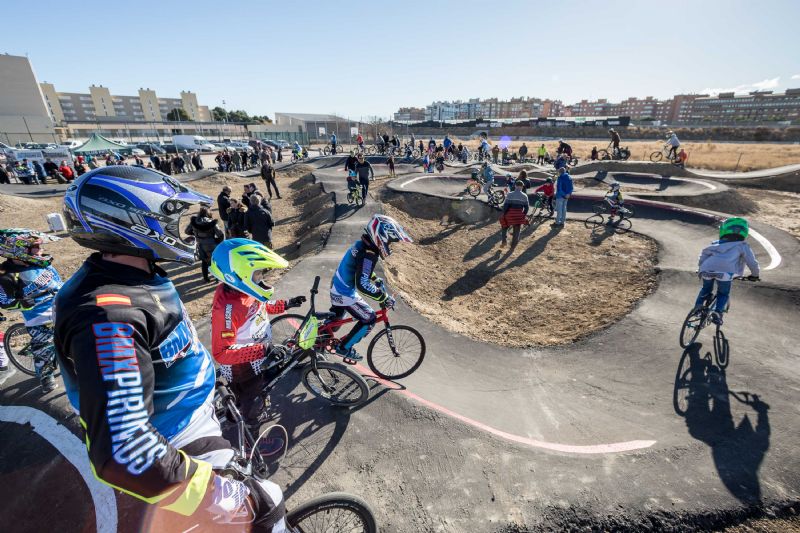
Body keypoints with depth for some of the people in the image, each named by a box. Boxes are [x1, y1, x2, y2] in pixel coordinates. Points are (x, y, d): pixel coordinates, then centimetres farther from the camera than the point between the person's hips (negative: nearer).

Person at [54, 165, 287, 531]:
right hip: (181, 446, -9)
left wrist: (207, 375, 25)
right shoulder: (108, 315, -35)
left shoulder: (135, 276, -3)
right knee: (266, 503, 3)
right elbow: (123, 451, -39)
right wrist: (243, 501, -37)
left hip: (195, 416, 9)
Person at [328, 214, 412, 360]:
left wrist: (377, 280, 22)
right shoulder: (368, 254, -29)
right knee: (369, 319, 1)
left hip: (337, 287, 9)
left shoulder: (361, 244, 1)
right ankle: (344, 347, 12)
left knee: (337, 316, 29)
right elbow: (362, 285, -36)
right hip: (345, 293, -9)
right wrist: (384, 297, -28)